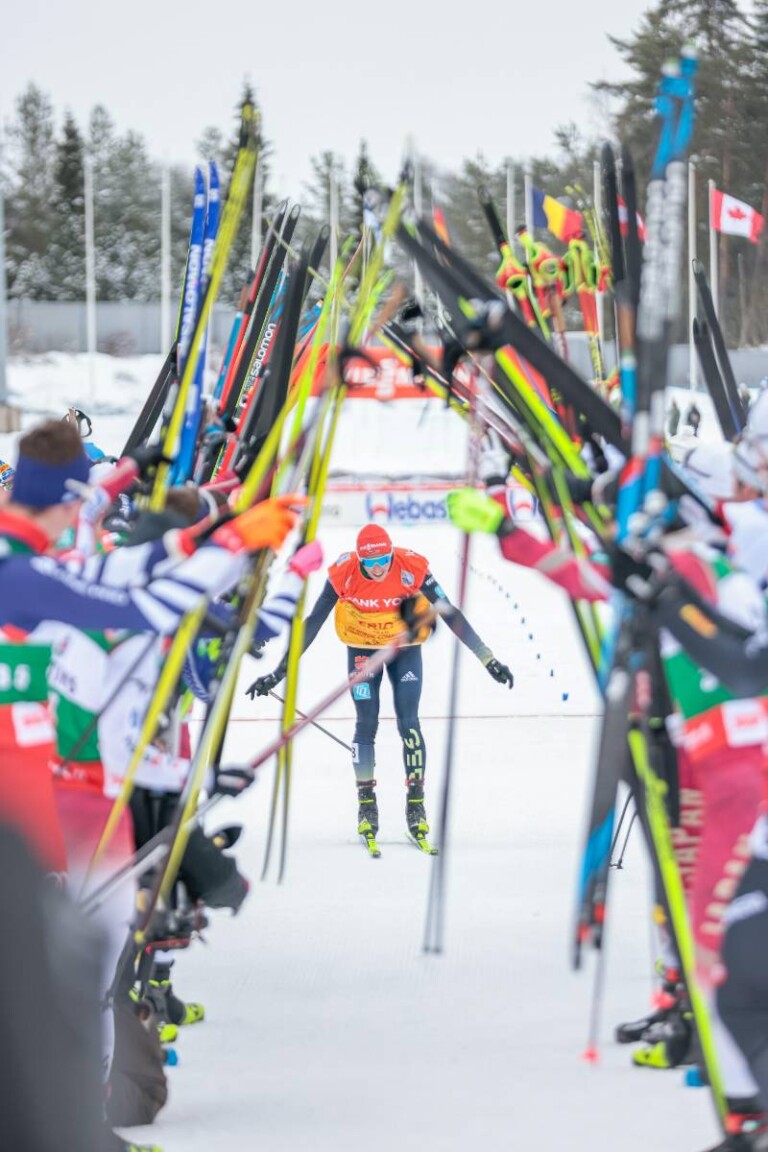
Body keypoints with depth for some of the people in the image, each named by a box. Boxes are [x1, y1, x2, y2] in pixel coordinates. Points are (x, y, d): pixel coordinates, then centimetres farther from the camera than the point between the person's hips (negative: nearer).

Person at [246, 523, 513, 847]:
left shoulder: (412, 568, -27)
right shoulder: (344, 573, -25)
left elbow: (450, 614, -20)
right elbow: (313, 623, -17)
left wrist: (489, 660, -19)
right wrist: (280, 671, -16)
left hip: (405, 647, 0)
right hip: (362, 650, 0)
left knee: (408, 723, -7)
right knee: (366, 724, -6)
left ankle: (416, 803, 1)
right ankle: (366, 804, 4)